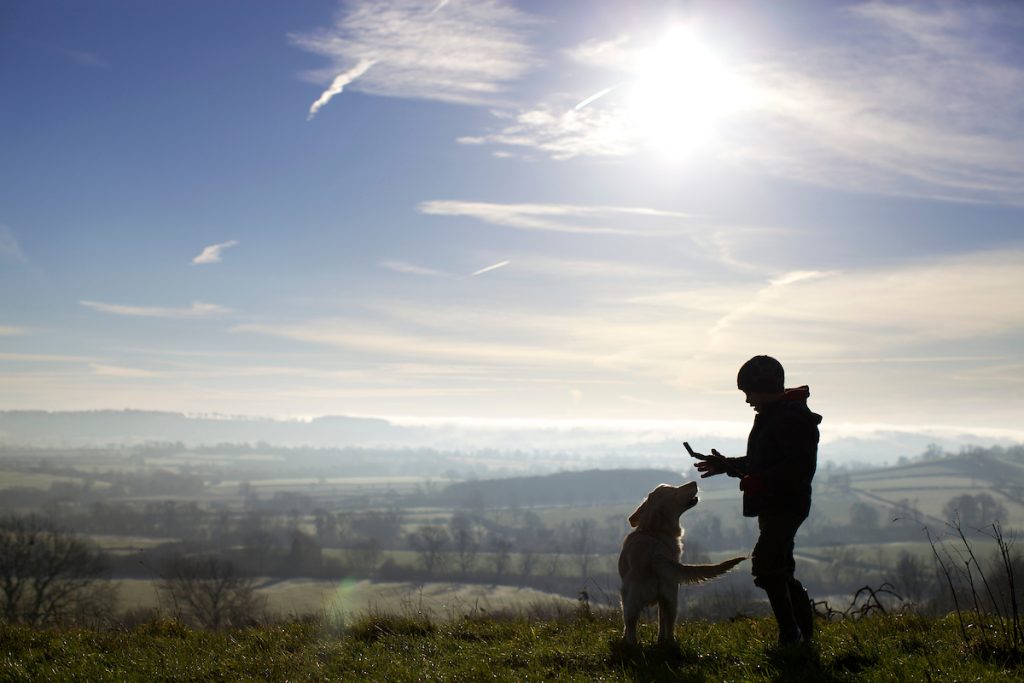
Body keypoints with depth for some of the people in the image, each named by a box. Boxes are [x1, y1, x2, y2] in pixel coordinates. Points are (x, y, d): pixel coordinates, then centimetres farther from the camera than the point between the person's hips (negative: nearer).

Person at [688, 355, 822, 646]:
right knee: (780, 570, 12)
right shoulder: (771, 416, 18)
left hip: (785, 505, -11)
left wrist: (758, 481, -27)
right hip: (772, 506, 11)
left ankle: (791, 634, -13)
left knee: (766, 565, -17)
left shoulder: (792, 417, -15)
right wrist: (726, 465, 22)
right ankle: (804, 631, 19)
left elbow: (800, 466, -24)